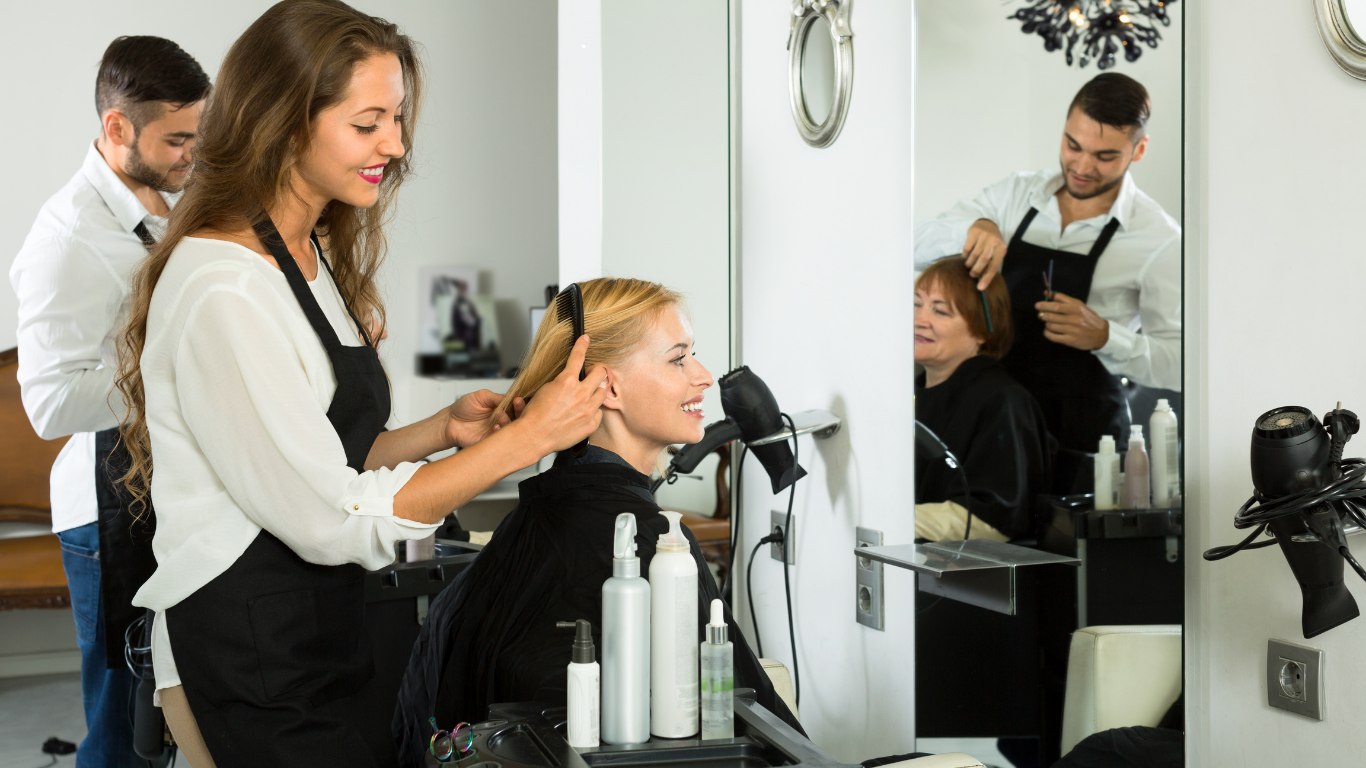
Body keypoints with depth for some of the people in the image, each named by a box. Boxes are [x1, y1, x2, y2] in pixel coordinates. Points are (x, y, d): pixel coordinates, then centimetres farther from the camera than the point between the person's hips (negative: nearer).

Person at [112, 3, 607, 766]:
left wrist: (439, 432, 0)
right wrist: (527, 436, -19)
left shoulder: (312, 257, 10)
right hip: (249, 667, -9)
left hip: (326, 634, 9)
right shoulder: (222, 292, -20)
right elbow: (333, 521, -21)